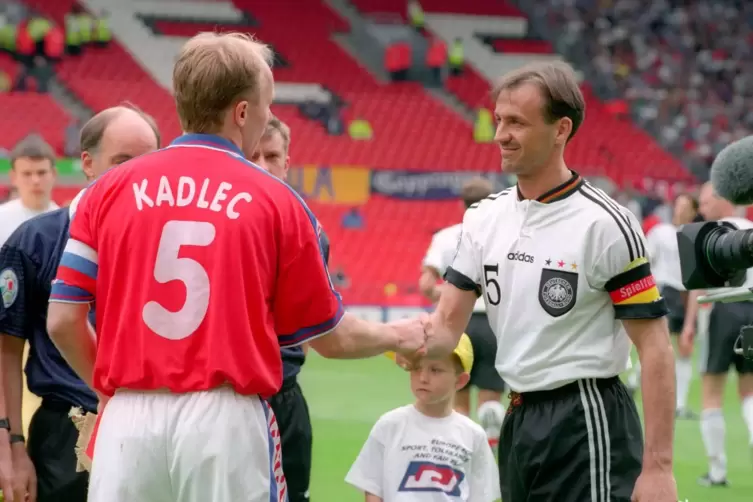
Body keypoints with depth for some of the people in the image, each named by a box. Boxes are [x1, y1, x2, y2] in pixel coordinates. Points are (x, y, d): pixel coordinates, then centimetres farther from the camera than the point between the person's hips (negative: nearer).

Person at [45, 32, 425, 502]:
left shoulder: (109, 190, 7)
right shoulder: (276, 201, 2)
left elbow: (63, 321, 4)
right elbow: (330, 336, 10)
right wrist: (399, 336, 30)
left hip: (129, 422, 2)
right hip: (226, 422, -2)